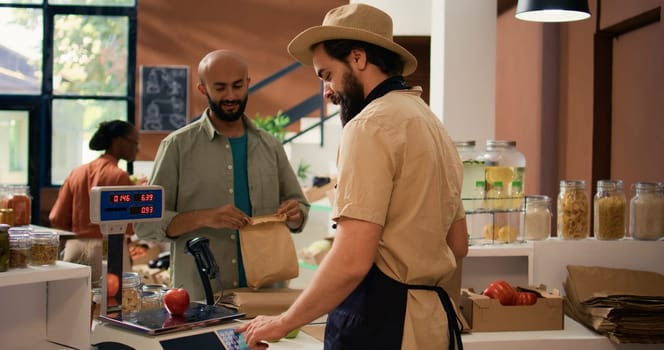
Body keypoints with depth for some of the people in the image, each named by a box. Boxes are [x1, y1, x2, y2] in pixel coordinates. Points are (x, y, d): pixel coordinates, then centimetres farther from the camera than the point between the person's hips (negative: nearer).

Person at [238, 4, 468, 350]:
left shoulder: (370, 125, -15)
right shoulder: (432, 123, 14)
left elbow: (351, 261, -22)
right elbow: (458, 244, 20)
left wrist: (283, 322, -11)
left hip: (380, 322, -9)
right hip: (433, 317, 9)